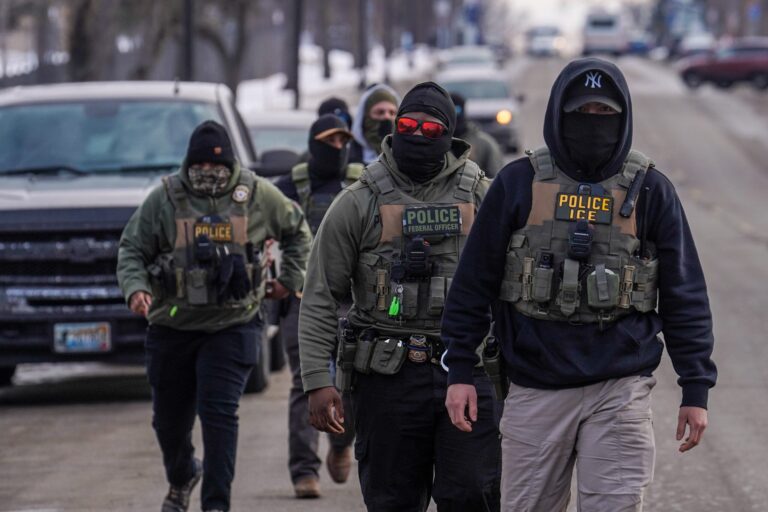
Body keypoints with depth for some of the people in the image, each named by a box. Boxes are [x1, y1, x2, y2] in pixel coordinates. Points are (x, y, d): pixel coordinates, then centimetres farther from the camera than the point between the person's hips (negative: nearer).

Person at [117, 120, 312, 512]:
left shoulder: (256, 195, 1)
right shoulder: (165, 198, -2)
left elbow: (296, 231, 19)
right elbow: (132, 249, 1)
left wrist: (289, 279, 14)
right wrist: (135, 288, -16)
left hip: (232, 328, -1)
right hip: (172, 328, 2)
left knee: (219, 413, -15)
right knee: (170, 419, 11)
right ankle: (181, 479, 42)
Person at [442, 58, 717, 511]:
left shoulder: (650, 190, 3)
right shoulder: (519, 184, 3)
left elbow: (685, 296, 5)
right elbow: (474, 283, 6)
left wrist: (696, 389, 1)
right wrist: (460, 371, 2)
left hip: (620, 391, -1)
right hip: (536, 389, 1)